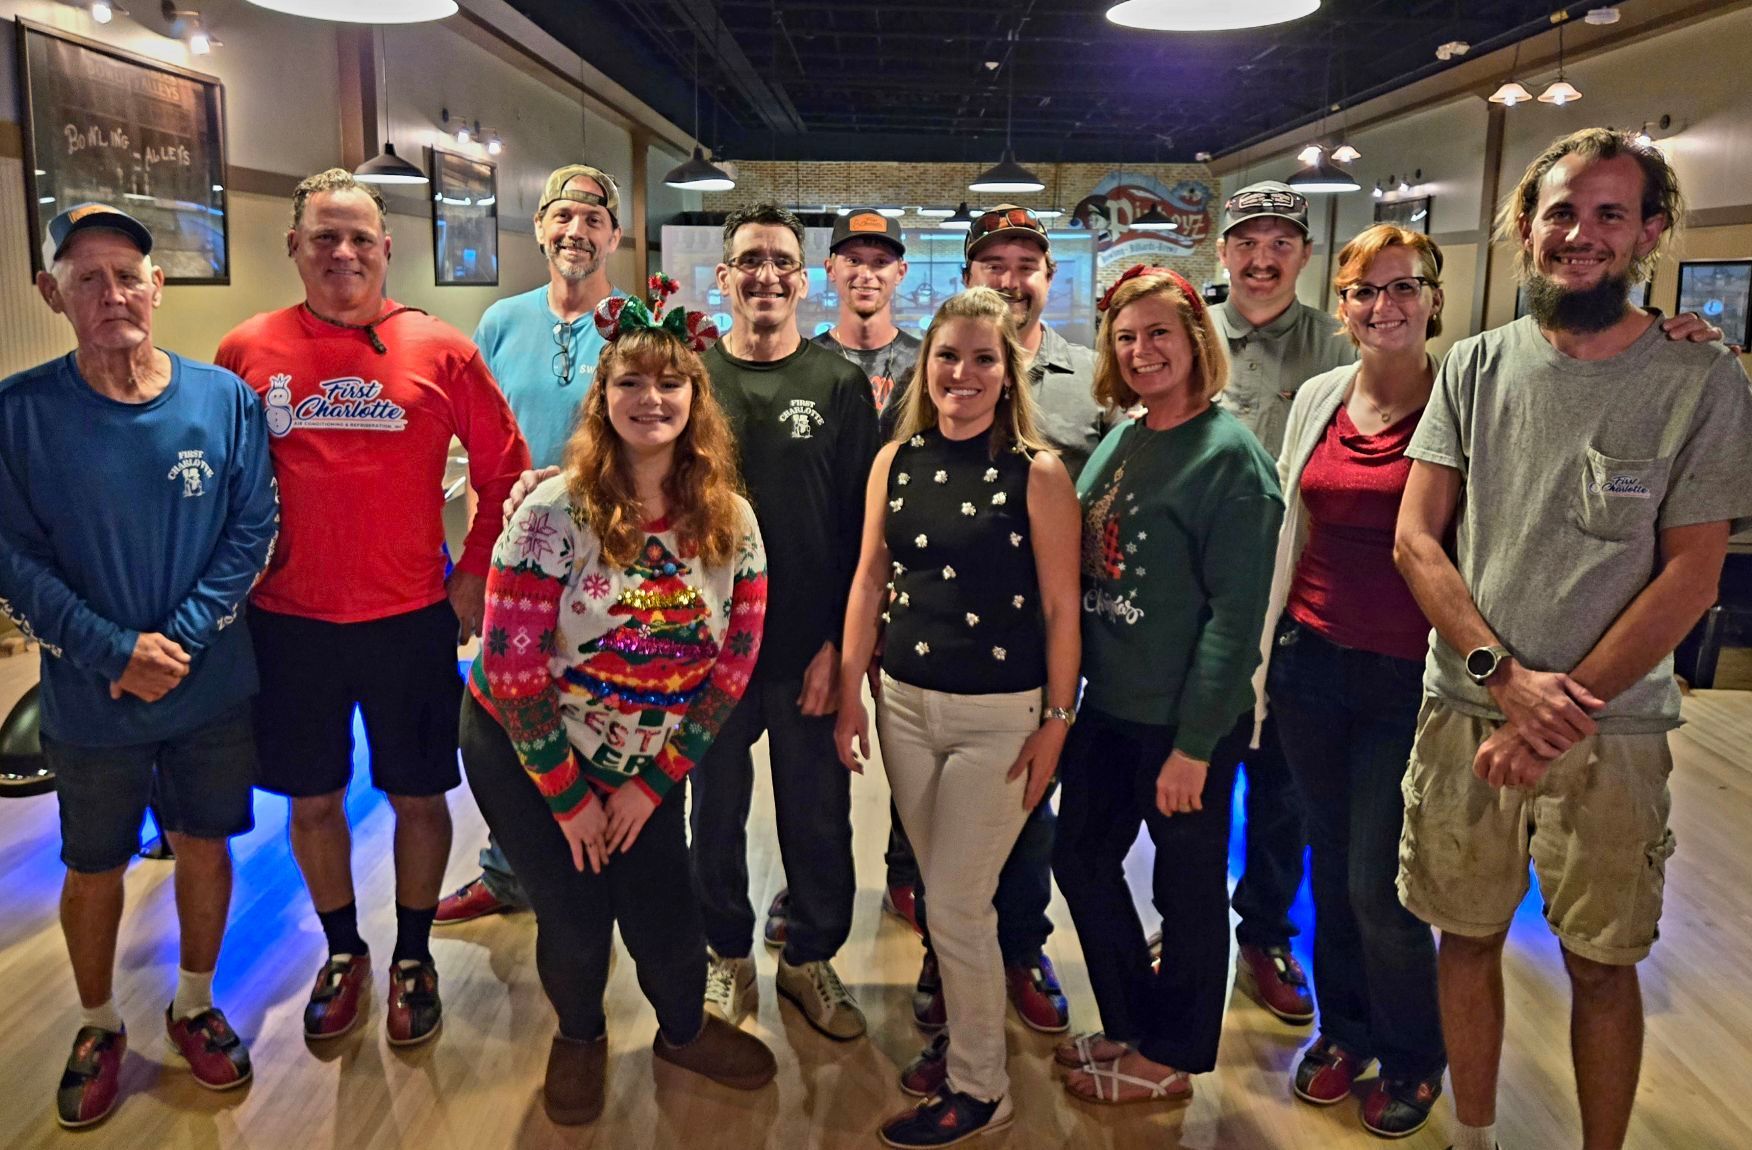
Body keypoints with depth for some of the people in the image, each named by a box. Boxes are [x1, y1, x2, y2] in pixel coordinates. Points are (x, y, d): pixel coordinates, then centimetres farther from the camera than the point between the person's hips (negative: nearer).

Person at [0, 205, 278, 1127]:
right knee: (94, 871, 15)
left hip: (213, 689, 1)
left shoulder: (223, 397, -6)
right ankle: (99, 1026, 40)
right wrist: (118, 653, -17)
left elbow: (254, 531, -6)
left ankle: (194, 1006, 39)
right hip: (89, 701, -1)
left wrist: (179, 639, -15)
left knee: (205, 847, 16)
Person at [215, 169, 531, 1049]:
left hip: (412, 620, -1)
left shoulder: (441, 351, -4)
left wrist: (475, 575, -2)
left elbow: (506, 472, 2)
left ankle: (413, 958, 31)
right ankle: (341, 951, 36)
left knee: (418, 797, 9)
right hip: (288, 622, 2)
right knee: (312, 800, 14)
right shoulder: (246, 352, 0)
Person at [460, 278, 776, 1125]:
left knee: (665, 917, 7)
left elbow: (733, 664, -5)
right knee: (576, 919, 4)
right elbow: (511, 668, -19)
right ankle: (579, 1038, 38)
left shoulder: (730, 522, -10)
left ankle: (684, 1030, 40)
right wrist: (569, 796, -13)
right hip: (526, 757, -3)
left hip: (646, 767, 3)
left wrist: (653, 783, -5)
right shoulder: (555, 513, -22)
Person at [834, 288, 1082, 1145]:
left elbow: (1060, 607, -8)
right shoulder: (895, 460, 2)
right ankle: (962, 1034, 39)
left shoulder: (1037, 472, -10)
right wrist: (850, 695, 5)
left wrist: (1056, 721, -8)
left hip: (1000, 715, -4)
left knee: (957, 907, 1)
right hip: (905, 704, 4)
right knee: (944, 896, 17)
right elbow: (869, 580, 6)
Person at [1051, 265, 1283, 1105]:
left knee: (1188, 887, 10)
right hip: (1107, 705, 8)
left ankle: (1169, 1057, 30)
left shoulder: (1228, 454, -14)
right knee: (1082, 860, 17)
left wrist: (1195, 743, -18)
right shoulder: (1119, 443, 8)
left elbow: (1237, 612, -17)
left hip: (1183, 723, -7)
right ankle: (1129, 1026, 37)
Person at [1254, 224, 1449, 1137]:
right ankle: (1345, 1030, 39)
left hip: (1408, 678, -4)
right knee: (1330, 864, 16)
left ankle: (1413, 1061, 28)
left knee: (1377, 884, 1)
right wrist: (1268, 649, 14)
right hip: (1313, 661, 5)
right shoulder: (1318, 397, 7)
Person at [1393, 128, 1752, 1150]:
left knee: (1603, 963, 10)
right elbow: (1415, 539, -1)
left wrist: (1559, 716, -14)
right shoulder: (1477, 367, 3)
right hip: (1463, 713, 2)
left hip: (1611, 731, -2)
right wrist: (1507, 676, -13)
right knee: (1468, 938, 13)